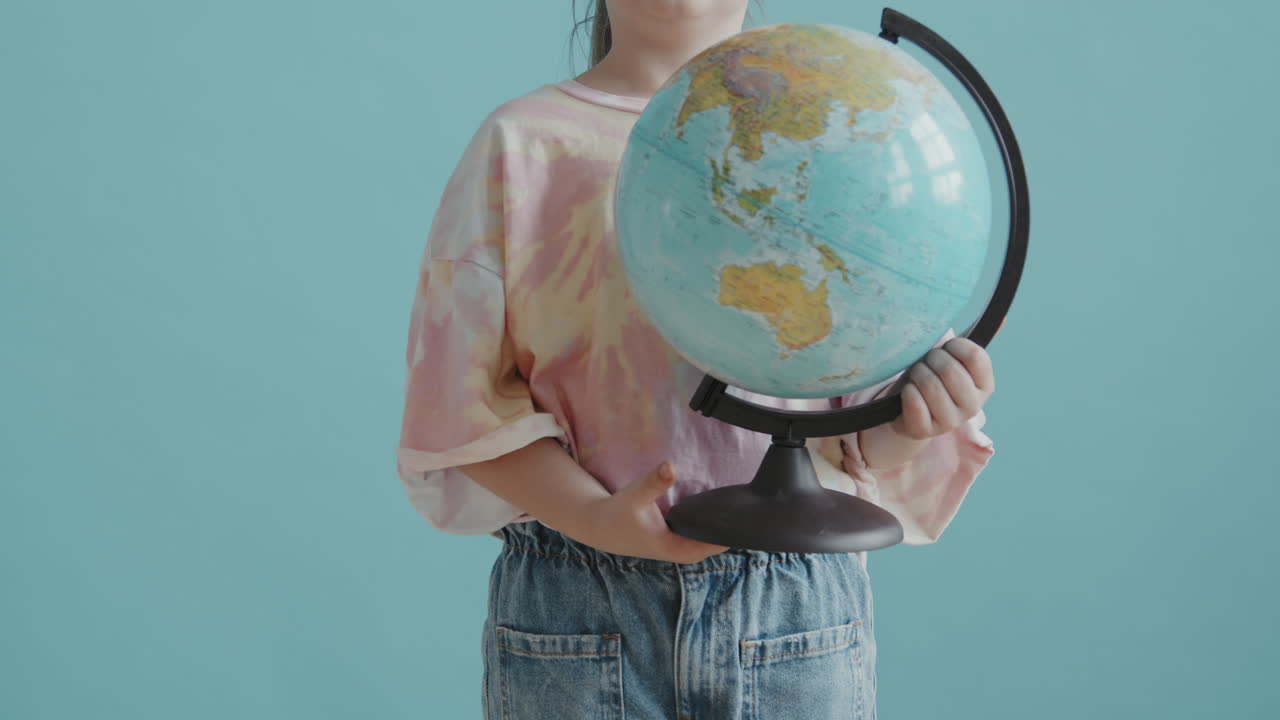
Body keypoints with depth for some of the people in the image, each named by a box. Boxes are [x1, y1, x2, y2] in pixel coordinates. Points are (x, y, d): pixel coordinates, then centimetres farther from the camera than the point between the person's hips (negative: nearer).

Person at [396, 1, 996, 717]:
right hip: (577, 619, -1)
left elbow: (871, 432, 6)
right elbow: (465, 405, 0)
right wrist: (598, 518, -16)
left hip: (799, 615, 2)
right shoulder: (521, 141, 4)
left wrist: (915, 420, -18)